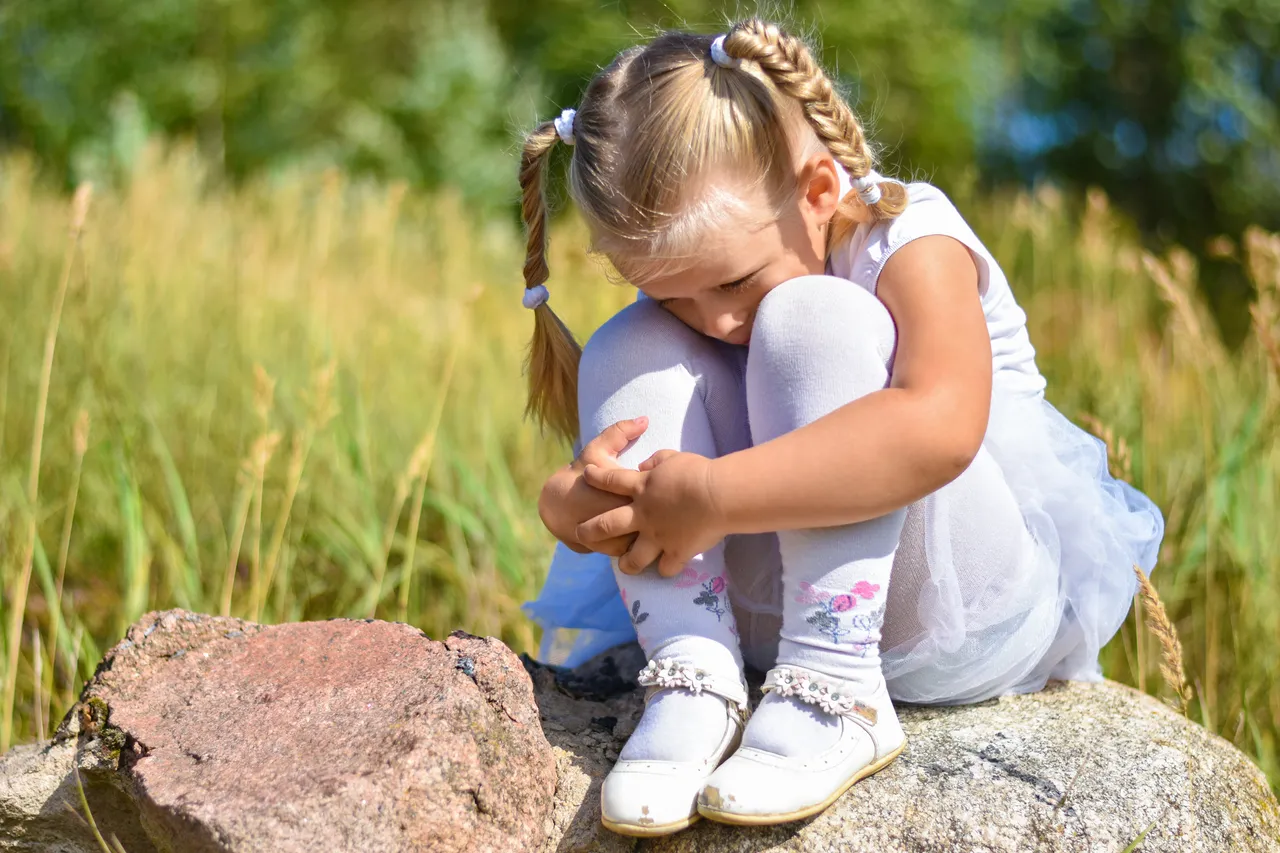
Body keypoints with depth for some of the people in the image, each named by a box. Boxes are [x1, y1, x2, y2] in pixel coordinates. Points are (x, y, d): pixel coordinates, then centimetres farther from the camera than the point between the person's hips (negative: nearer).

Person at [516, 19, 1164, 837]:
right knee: (630, 345, -11)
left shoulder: (909, 243, -17)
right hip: (781, 607, 6)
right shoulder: (690, 288, 3)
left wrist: (712, 495, -39)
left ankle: (836, 700, -32)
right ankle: (696, 683, -23)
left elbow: (942, 426, -38)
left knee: (813, 319, -28)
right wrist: (580, 500, -25)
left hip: (972, 606, -6)